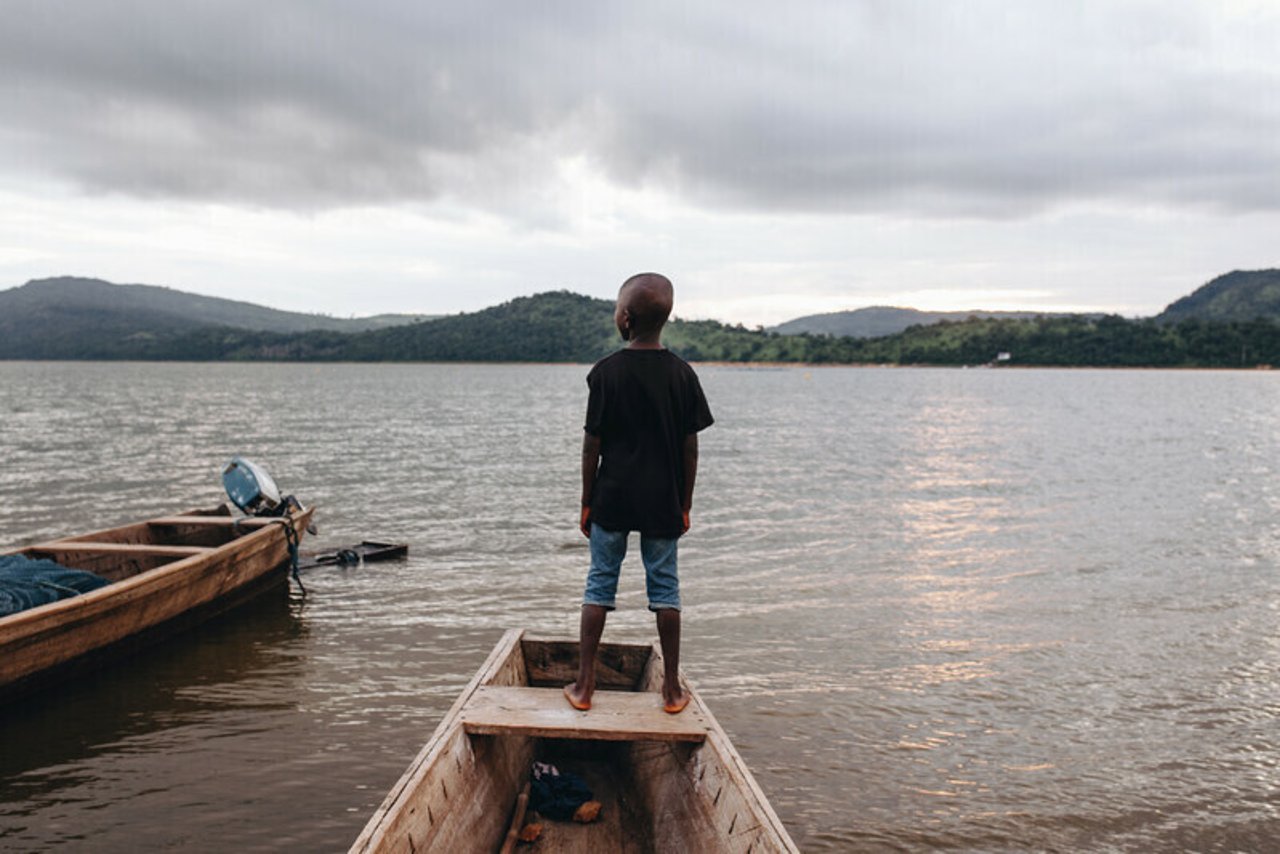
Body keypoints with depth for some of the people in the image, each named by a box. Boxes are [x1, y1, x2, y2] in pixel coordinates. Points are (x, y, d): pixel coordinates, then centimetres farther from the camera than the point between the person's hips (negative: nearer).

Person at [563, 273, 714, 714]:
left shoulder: (606, 372, -8)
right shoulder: (682, 374, -2)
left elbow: (592, 445, -6)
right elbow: (690, 448, 0)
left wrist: (587, 503, 4)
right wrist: (685, 505, 10)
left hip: (612, 499, -1)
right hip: (662, 502, 2)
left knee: (600, 584, 9)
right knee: (664, 587, 10)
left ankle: (584, 684, 14)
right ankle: (672, 689, 17)